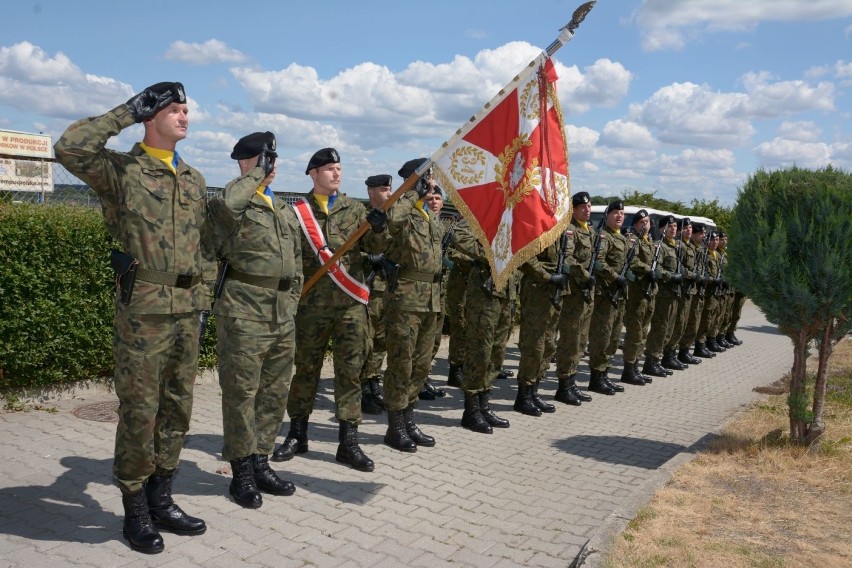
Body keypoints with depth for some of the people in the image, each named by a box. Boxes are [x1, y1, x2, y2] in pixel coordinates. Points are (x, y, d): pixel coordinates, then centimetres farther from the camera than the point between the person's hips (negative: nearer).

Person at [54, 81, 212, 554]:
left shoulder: (194, 179, 15)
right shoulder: (121, 169, -2)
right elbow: (69, 147, -22)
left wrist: (203, 294, 13)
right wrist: (126, 113, -11)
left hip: (187, 310, 6)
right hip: (142, 308, -6)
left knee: (177, 409, 12)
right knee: (139, 412, 1)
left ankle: (161, 501, 26)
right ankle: (135, 511, 16)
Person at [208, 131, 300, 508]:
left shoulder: (285, 210, 20)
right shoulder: (236, 199, -3)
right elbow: (226, 206, -30)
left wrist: (291, 300, 16)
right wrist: (256, 175, -16)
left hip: (282, 313, 7)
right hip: (244, 311, -7)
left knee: (275, 391, 11)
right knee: (241, 391, -1)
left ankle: (261, 463, 24)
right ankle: (241, 472, 11)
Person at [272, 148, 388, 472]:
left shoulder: (355, 209, 9)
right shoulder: (298, 212, 4)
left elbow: (375, 248, 1)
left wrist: (378, 229, -20)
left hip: (351, 303, 1)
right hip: (311, 304, -1)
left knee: (350, 370, 2)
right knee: (305, 368, 9)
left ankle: (348, 442, 10)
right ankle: (297, 434, 24)